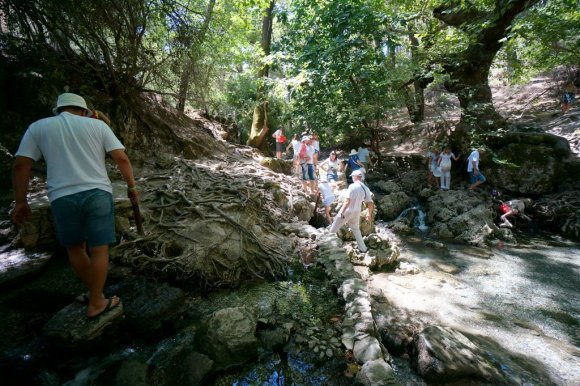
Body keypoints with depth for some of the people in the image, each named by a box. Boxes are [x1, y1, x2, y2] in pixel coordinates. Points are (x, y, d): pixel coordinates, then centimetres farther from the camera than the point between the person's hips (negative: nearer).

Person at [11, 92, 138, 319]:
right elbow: (122, 158, -2)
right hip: (97, 194, -1)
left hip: (62, 198, 2)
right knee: (99, 249, 6)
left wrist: (21, 201, 10)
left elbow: (20, 165, 4)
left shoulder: (38, 127, 11)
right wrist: (131, 186, 6)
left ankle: (94, 292, 34)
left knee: (74, 247, 21)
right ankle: (96, 304, 17)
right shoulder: (97, 125, 7)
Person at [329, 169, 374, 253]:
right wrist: (370, 214, 18)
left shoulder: (353, 186, -18)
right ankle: (362, 248, 26)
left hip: (347, 211, -6)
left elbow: (348, 201, -24)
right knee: (356, 229, 23)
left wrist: (342, 212, -20)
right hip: (357, 212, 7)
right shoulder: (365, 188, 2)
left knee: (334, 227, 10)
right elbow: (370, 203, 7)